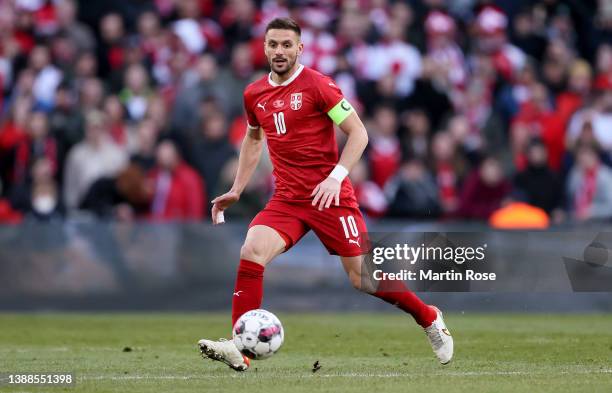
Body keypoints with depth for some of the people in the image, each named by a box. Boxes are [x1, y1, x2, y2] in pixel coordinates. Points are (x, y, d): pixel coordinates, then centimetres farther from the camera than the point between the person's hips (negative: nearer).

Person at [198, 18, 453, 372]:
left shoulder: (317, 85, -9)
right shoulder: (254, 94, 8)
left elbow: (358, 133, -8)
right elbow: (253, 139, 27)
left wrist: (336, 177, -19)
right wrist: (236, 191, 21)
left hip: (330, 196, -4)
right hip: (286, 199, 5)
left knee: (363, 278, -4)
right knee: (251, 251, -21)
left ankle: (430, 319, 22)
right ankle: (240, 350, -21)